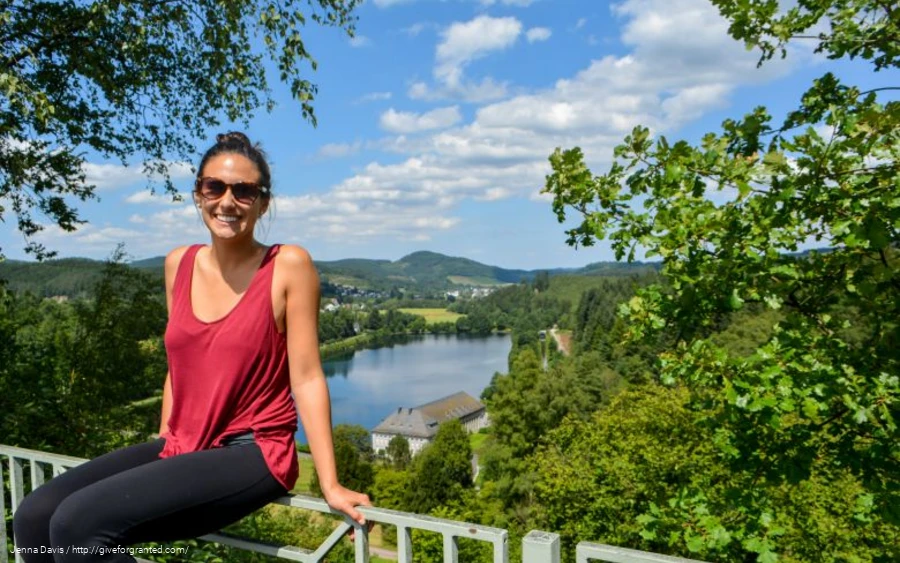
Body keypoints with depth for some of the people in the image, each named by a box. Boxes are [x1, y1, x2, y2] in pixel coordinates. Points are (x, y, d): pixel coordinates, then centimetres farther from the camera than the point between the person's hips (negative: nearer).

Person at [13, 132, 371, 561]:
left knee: (79, 523, -22)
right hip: (181, 447, 6)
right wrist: (163, 448, 17)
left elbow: (306, 379, -13)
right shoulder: (179, 264, 7)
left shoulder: (289, 266, -11)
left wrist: (330, 485, -14)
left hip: (252, 454, -6)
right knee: (35, 516, -9)